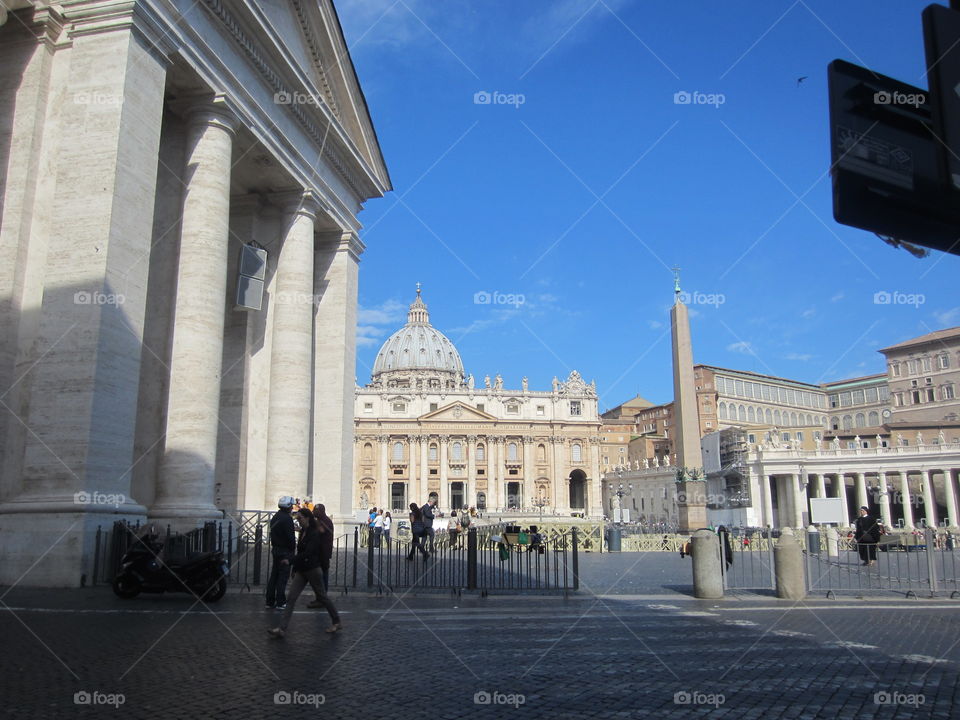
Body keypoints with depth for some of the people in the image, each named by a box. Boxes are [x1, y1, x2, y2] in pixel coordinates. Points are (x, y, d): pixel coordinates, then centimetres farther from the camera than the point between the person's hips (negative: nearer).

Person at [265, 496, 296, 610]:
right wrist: (293, 548, -7)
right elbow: (291, 536, -18)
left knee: (274, 575, 12)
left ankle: (270, 601, 16)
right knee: (283, 577, -4)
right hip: (285, 551, -9)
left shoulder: (275, 518, 13)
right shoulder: (287, 518, -16)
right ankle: (280, 602, -2)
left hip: (275, 549, 9)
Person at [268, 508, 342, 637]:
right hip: (301, 570, 8)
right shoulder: (303, 532, 10)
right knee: (291, 597, -2)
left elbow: (307, 553, -25)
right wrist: (295, 569, 18)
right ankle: (282, 628, -4)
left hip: (312, 569, -8)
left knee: (322, 596, 6)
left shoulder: (314, 534, -16)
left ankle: (336, 622, 22)